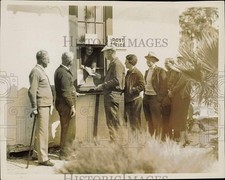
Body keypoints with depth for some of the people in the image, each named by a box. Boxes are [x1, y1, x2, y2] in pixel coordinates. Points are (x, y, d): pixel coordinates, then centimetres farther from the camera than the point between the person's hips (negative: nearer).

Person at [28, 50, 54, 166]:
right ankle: (43, 158, -4)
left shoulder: (41, 71, 17)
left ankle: (36, 154, 25)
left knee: (40, 131, 16)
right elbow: (32, 91, -18)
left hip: (46, 105, 10)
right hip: (41, 105, -10)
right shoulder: (36, 71, -13)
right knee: (43, 132, -8)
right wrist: (34, 107, -19)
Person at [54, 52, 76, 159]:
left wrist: (73, 92, 28)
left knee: (66, 129, 18)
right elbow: (66, 92, -22)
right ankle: (64, 154, 3)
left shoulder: (59, 70, 13)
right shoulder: (63, 73, -19)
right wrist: (72, 106, -19)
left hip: (62, 104, 11)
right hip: (66, 105, -11)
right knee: (69, 130, -3)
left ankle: (65, 152, 29)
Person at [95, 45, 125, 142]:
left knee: (113, 121, -6)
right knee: (110, 120, 15)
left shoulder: (117, 64, -13)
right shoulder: (112, 64, 18)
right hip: (109, 95, 10)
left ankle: (114, 140, -2)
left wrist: (103, 85, -17)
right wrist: (103, 86, 12)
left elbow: (116, 80, -22)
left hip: (113, 95, -10)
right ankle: (112, 139, 23)